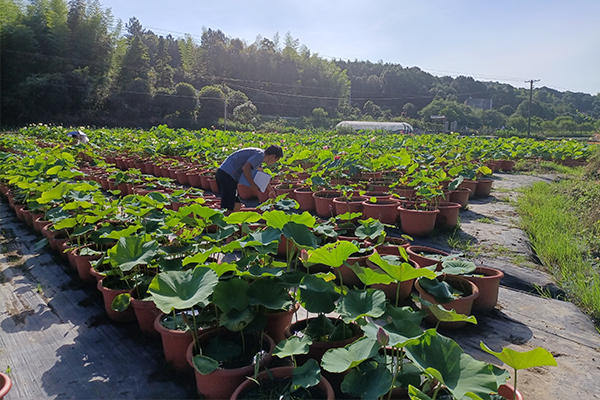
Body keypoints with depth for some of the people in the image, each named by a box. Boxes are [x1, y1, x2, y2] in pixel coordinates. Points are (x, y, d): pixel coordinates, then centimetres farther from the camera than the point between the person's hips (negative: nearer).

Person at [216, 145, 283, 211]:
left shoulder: (256, 153, 21)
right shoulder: (260, 154, -9)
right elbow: (245, 168, -25)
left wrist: (270, 189, 42)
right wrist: (253, 185, -15)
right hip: (227, 175, -10)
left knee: (236, 206, 14)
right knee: (228, 209, -11)